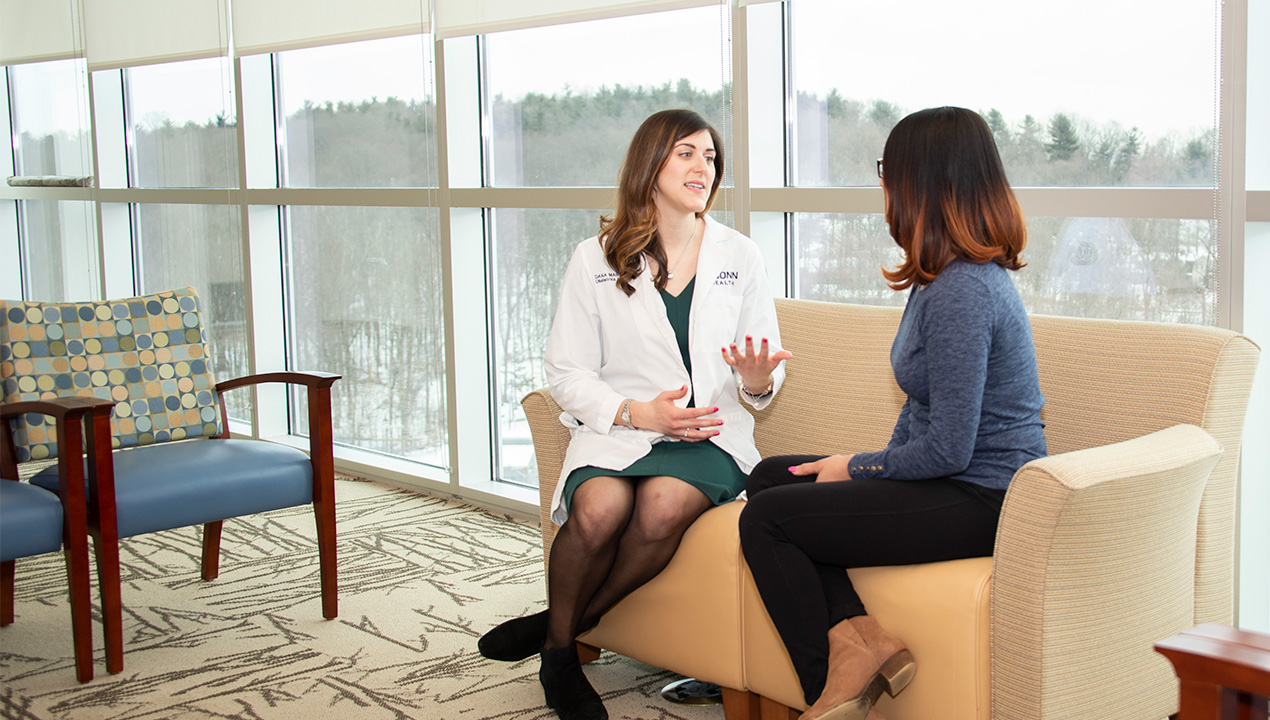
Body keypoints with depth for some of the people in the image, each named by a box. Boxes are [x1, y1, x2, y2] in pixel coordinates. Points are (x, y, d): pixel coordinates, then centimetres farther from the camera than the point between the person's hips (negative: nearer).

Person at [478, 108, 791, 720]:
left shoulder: (740, 257, 12)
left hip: (711, 432, 1)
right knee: (599, 509, -33)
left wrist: (757, 381, -11)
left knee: (664, 506, -33)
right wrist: (636, 412, -13)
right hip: (619, 430, -1)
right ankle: (558, 656, -7)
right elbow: (567, 372, 3)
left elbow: (765, 374, 15)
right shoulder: (596, 259, 7)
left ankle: (560, 626, -10)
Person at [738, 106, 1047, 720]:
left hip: (981, 502, -11)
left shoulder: (963, 291, -23)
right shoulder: (952, 276, 10)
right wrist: (871, 465, 4)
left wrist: (857, 468, -8)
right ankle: (855, 634, -6)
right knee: (770, 475, 9)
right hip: (958, 481, 11)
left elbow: (948, 449, -23)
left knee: (765, 520, -9)